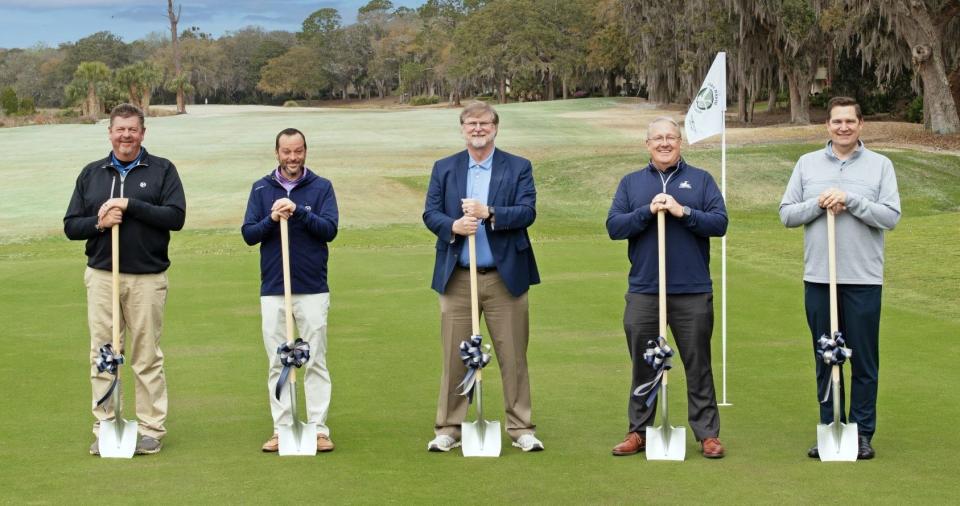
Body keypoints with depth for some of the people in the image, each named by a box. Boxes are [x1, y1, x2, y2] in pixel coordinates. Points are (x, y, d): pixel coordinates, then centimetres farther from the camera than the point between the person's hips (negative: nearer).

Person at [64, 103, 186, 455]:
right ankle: (105, 429, 10)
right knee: (103, 355, 3)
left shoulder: (162, 171, 4)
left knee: (147, 357, 1)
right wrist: (99, 222, -9)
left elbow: (176, 216, -8)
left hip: (147, 278, -3)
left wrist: (130, 205, -15)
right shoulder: (91, 174, 13)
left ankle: (151, 429, 9)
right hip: (101, 276, 3)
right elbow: (71, 225, 11)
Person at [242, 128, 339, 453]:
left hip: (313, 289, -2)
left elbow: (330, 229, -8)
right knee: (277, 364, 5)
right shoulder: (261, 188, 8)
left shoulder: (321, 187, 3)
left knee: (316, 362, 1)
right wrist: (272, 219, -15)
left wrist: (298, 211, -20)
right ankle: (281, 429, 10)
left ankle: (319, 429, 4)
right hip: (273, 290, 2)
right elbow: (248, 234, 3)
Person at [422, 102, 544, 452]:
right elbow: (430, 213, 4)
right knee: (454, 356, 3)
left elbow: (527, 212, -6)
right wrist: (453, 225, -17)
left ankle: (521, 429, 11)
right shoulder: (444, 169, 11)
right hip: (457, 278, 1)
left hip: (505, 277, -1)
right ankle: (448, 429, 12)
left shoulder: (518, 168, 5)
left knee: (513, 357, 3)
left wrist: (489, 213, -21)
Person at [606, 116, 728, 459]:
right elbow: (613, 226, 0)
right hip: (643, 292, 1)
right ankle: (638, 431, 17)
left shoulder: (701, 180, 8)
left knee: (698, 366, 3)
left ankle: (707, 433, 9)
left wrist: (683, 212, -14)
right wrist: (648, 211, -13)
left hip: (693, 292, -1)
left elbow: (720, 223, -3)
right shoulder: (631, 183, 11)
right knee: (643, 366, 8)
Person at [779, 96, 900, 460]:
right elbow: (786, 214, 5)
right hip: (818, 278, 2)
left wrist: (851, 200, -16)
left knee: (864, 360, 3)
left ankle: (862, 433, 12)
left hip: (863, 279, -2)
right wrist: (819, 204, -11)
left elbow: (891, 216, -6)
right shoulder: (807, 164, 8)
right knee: (825, 359, 9)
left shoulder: (880, 165, 2)